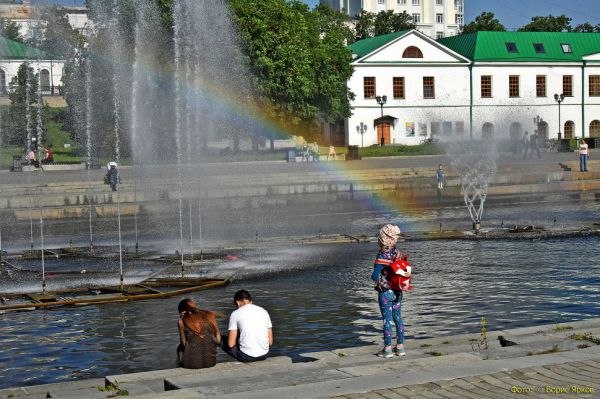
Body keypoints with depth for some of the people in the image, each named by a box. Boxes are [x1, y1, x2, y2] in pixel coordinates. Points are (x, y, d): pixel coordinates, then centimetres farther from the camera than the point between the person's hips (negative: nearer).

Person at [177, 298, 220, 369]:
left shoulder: (182, 321, -3)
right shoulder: (209, 315, 2)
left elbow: (183, 343, 2)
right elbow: (218, 339, 3)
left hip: (192, 363, 0)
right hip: (211, 361, 0)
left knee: (180, 348, 34)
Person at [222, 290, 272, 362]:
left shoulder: (235, 314, -1)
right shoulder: (264, 311, 10)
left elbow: (231, 344, -3)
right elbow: (270, 342, 9)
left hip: (246, 356, -6)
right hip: (264, 355, 6)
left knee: (224, 341, 24)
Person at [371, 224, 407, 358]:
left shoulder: (382, 256, -18)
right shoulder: (398, 253, 1)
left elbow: (375, 276, -19)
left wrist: (372, 276, 1)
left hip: (385, 292, -6)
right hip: (397, 292, 6)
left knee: (387, 320, 0)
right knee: (398, 318, 14)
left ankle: (388, 349, 5)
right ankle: (400, 346, 20)